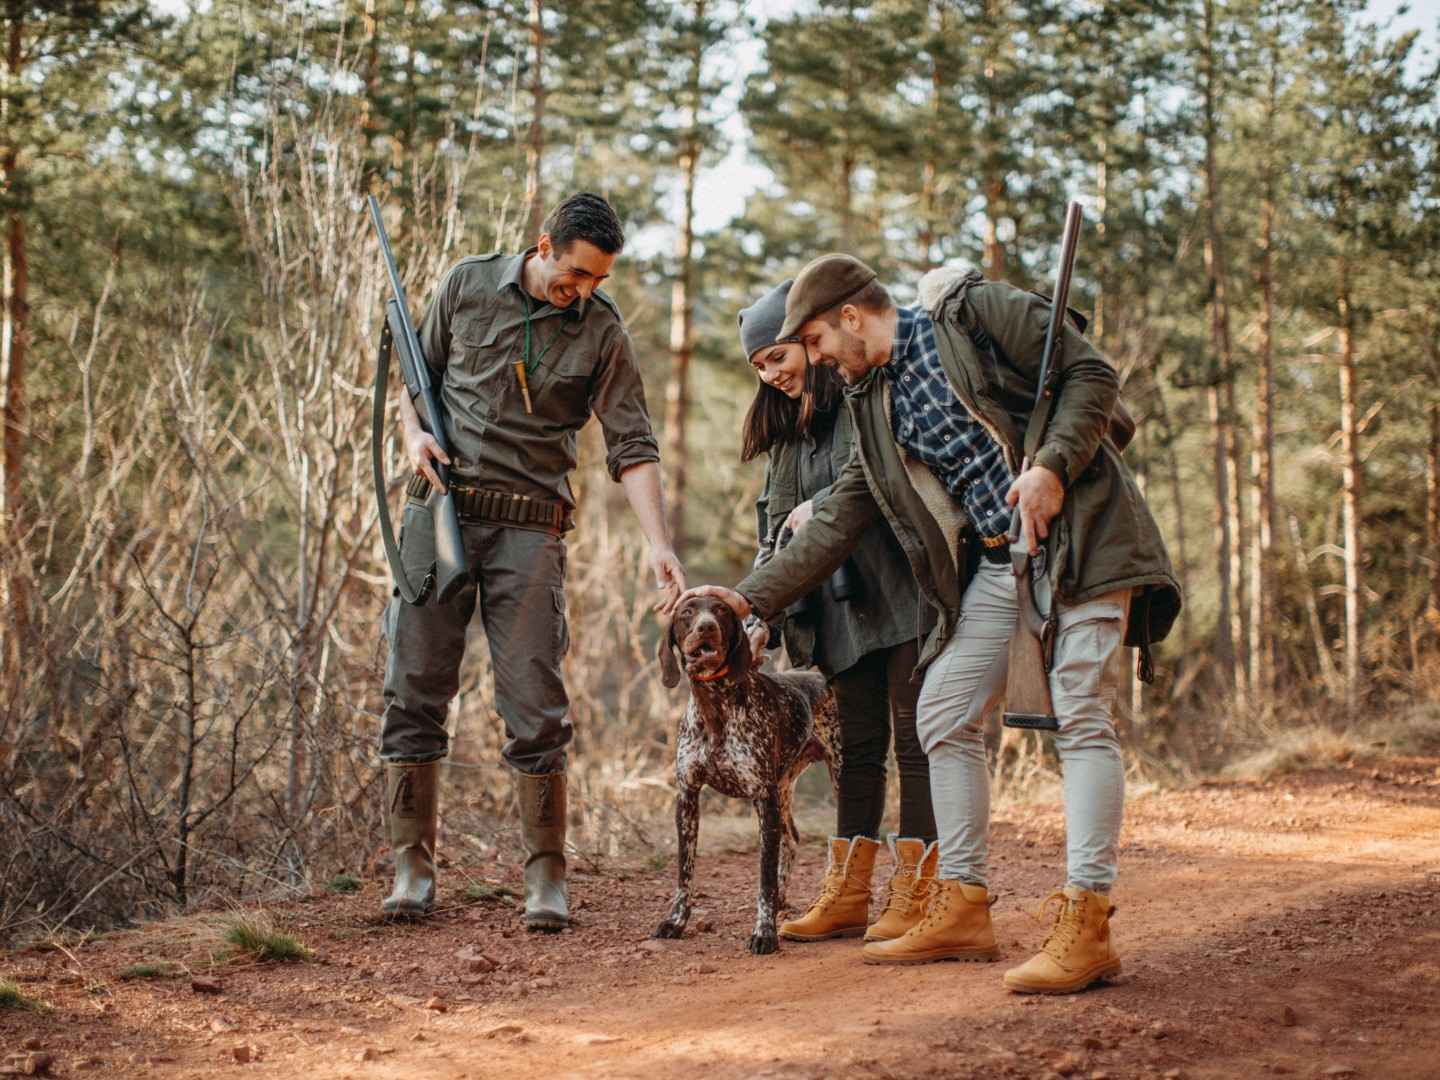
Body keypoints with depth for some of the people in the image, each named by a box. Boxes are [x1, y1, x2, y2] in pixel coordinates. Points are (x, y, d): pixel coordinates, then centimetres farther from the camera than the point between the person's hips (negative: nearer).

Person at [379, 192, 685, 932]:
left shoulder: (601, 331, 1)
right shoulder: (467, 285, 4)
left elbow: (632, 445, -4)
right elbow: (419, 372, 17)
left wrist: (658, 543, -15)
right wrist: (415, 432, -4)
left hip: (530, 527, -1)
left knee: (534, 704, -4)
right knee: (415, 689, 1)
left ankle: (547, 874, 4)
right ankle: (412, 864, 9)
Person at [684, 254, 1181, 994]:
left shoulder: (974, 311, -3)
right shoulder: (873, 403, 16)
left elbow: (1091, 373, -7)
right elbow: (837, 523, 17)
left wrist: (1053, 467, -20)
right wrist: (750, 598, 13)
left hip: (1078, 533, -8)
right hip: (997, 563, 8)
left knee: (1081, 716, -14)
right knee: (944, 714, 4)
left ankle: (1085, 924, -17)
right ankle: (962, 909, 12)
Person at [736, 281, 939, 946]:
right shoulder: (785, 432, 18)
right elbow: (777, 534, 17)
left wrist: (820, 507, -14)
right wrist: (761, 616, 7)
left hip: (903, 594, -7)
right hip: (840, 608, 7)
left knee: (915, 738, -4)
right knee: (857, 748, 9)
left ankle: (913, 895, -4)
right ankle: (846, 896, 11)